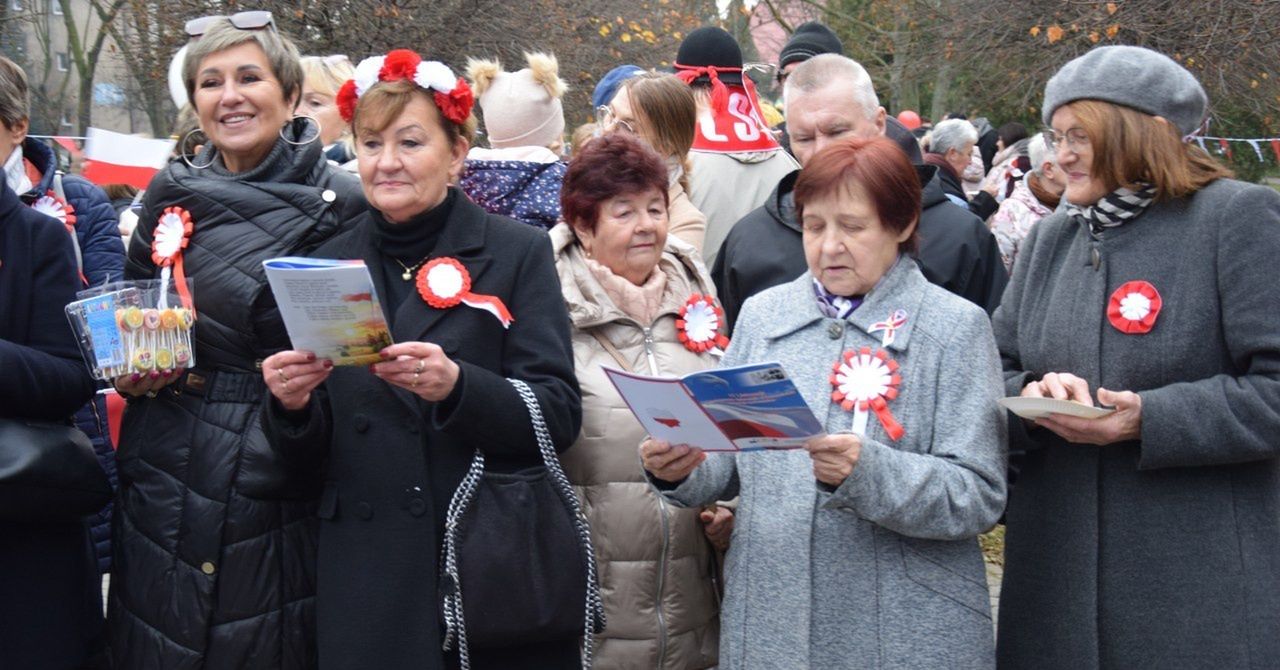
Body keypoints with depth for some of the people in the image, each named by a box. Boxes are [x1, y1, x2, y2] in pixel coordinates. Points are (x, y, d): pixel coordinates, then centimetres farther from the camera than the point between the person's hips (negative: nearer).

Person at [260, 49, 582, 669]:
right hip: (367, 588, 3)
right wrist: (291, 405, -12)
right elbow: (308, 453, 9)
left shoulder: (518, 252, -1)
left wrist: (457, 386, -25)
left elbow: (559, 415, -9)